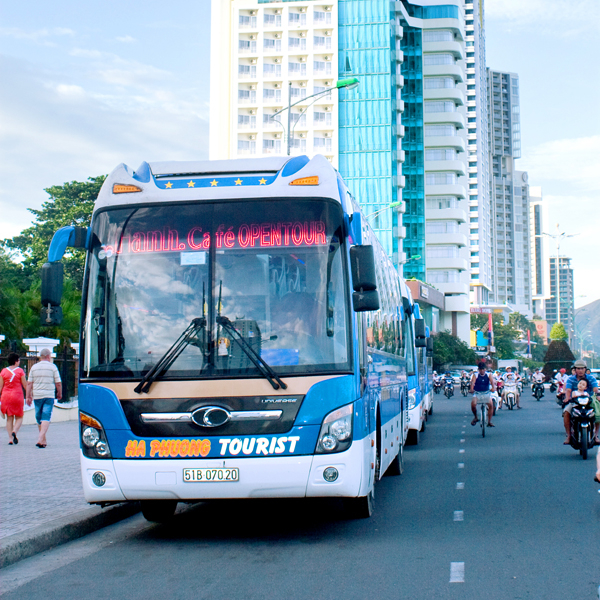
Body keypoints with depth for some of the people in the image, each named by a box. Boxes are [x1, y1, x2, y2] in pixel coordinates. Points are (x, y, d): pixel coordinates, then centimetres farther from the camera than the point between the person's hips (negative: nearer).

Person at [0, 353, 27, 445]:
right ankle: (14, 431, -19)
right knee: (19, 417, 8)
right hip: (17, 396, -3)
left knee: (9, 418, 9)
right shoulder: (20, 371, -4)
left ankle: (10, 438, 3)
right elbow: (25, 385, -3)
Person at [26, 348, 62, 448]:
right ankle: (41, 438, -24)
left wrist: (28, 396, 7)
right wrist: (59, 394, 13)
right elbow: (58, 383, -2)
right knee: (46, 417, -7)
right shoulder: (52, 367, -1)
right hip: (49, 395, -3)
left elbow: (29, 383, 4)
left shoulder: (34, 367, 7)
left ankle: (43, 440, 22)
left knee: (39, 418, 15)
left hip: (37, 396, 3)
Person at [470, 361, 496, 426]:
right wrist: (471, 389, -46)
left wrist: (493, 388, -45)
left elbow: (492, 381, -23)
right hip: (477, 393, -2)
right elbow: (472, 382, -25)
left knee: (491, 404, -18)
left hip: (486, 393, 2)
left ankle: (489, 422, -5)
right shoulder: (475, 375, -7)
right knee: (473, 404, -26)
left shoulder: (489, 375, -4)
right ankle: (476, 417, 1)